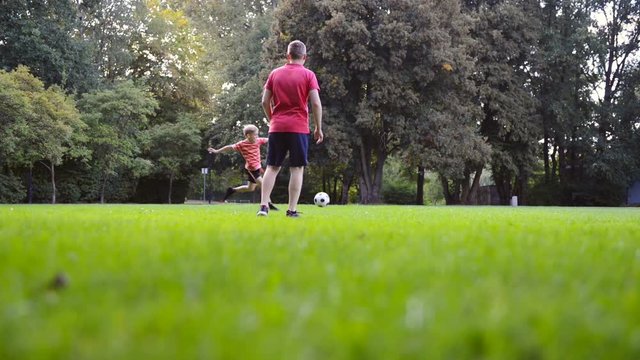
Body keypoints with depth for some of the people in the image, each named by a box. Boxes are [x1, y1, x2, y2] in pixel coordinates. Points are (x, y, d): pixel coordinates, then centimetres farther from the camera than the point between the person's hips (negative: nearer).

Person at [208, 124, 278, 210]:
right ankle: (269, 204, -7)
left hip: (257, 168, 8)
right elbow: (230, 147, -10)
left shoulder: (258, 141, 1)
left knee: (250, 188, 20)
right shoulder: (242, 144, -14)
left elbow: (269, 140, 10)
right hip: (251, 169, -8)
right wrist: (217, 151, -9)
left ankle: (232, 190, 34)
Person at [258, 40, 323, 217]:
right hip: (299, 128, -3)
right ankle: (292, 210, -1)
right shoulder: (308, 75, -1)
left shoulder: (275, 73, 9)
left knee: (272, 167, 9)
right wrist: (318, 128, 1)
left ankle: (263, 206, 0)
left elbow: (265, 102, 8)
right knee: (297, 169, 2)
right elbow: (316, 104, -7)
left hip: (276, 127, 3)